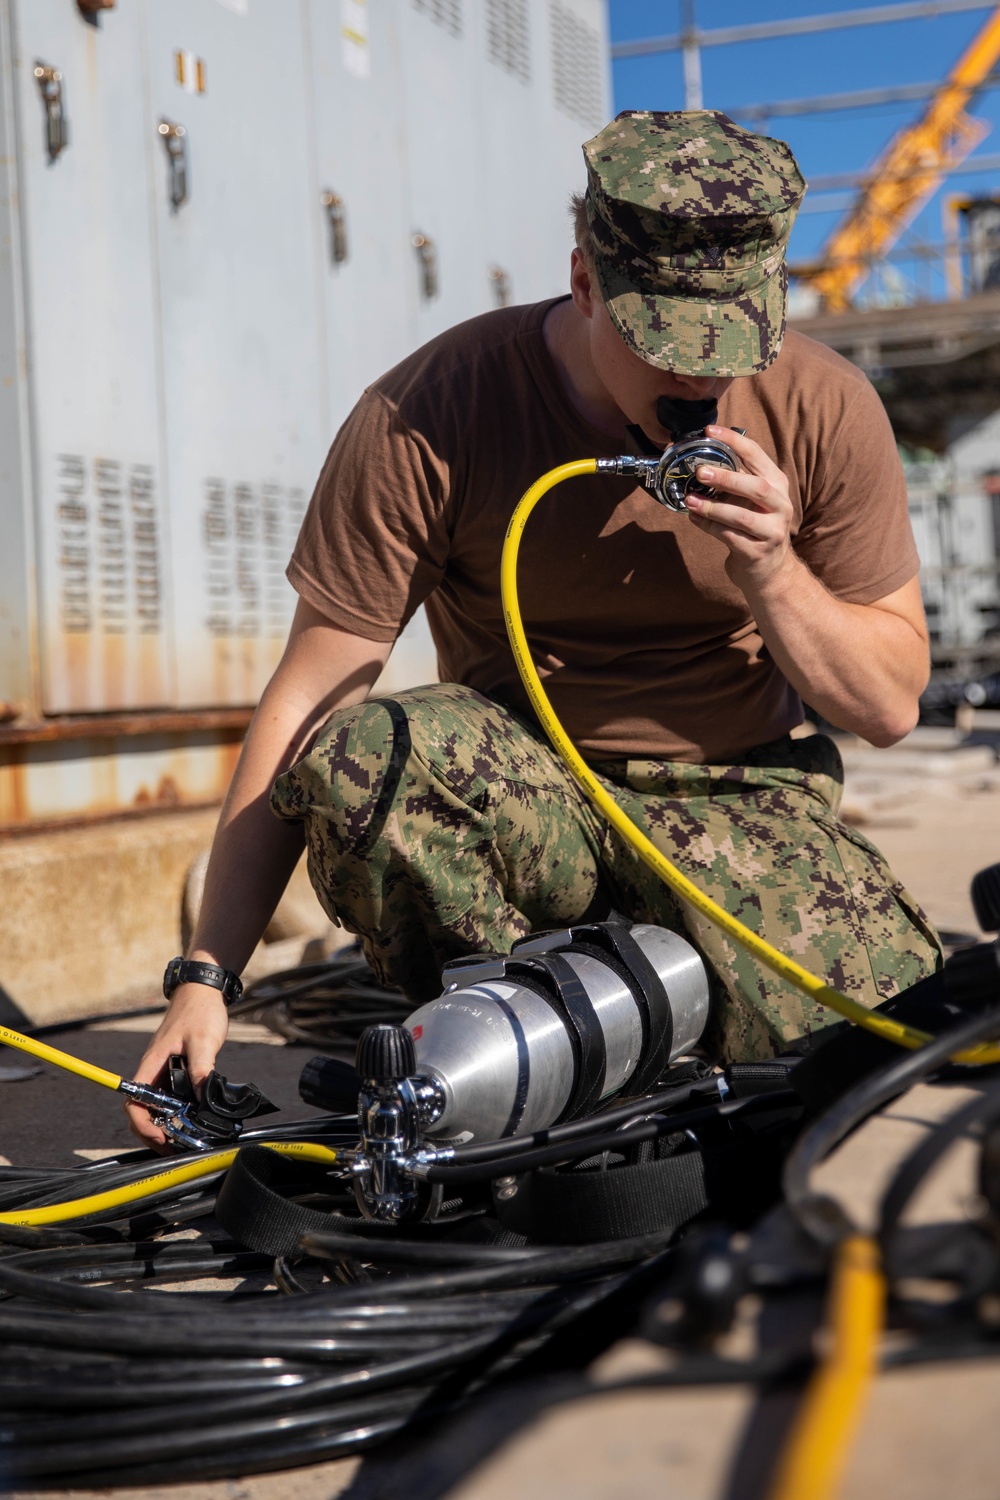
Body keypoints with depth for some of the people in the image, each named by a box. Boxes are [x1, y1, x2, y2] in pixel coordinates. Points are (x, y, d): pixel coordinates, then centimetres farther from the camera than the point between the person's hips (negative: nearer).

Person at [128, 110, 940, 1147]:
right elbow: (306, 705, -15)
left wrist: (769, 572, -19)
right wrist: (206, 977, -21)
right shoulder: (425, 419, -14)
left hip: (736, 799, 2)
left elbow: (890, 705, 1)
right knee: (359, 755, -36)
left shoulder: (824, 411, -6)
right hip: (519, 802, -1)